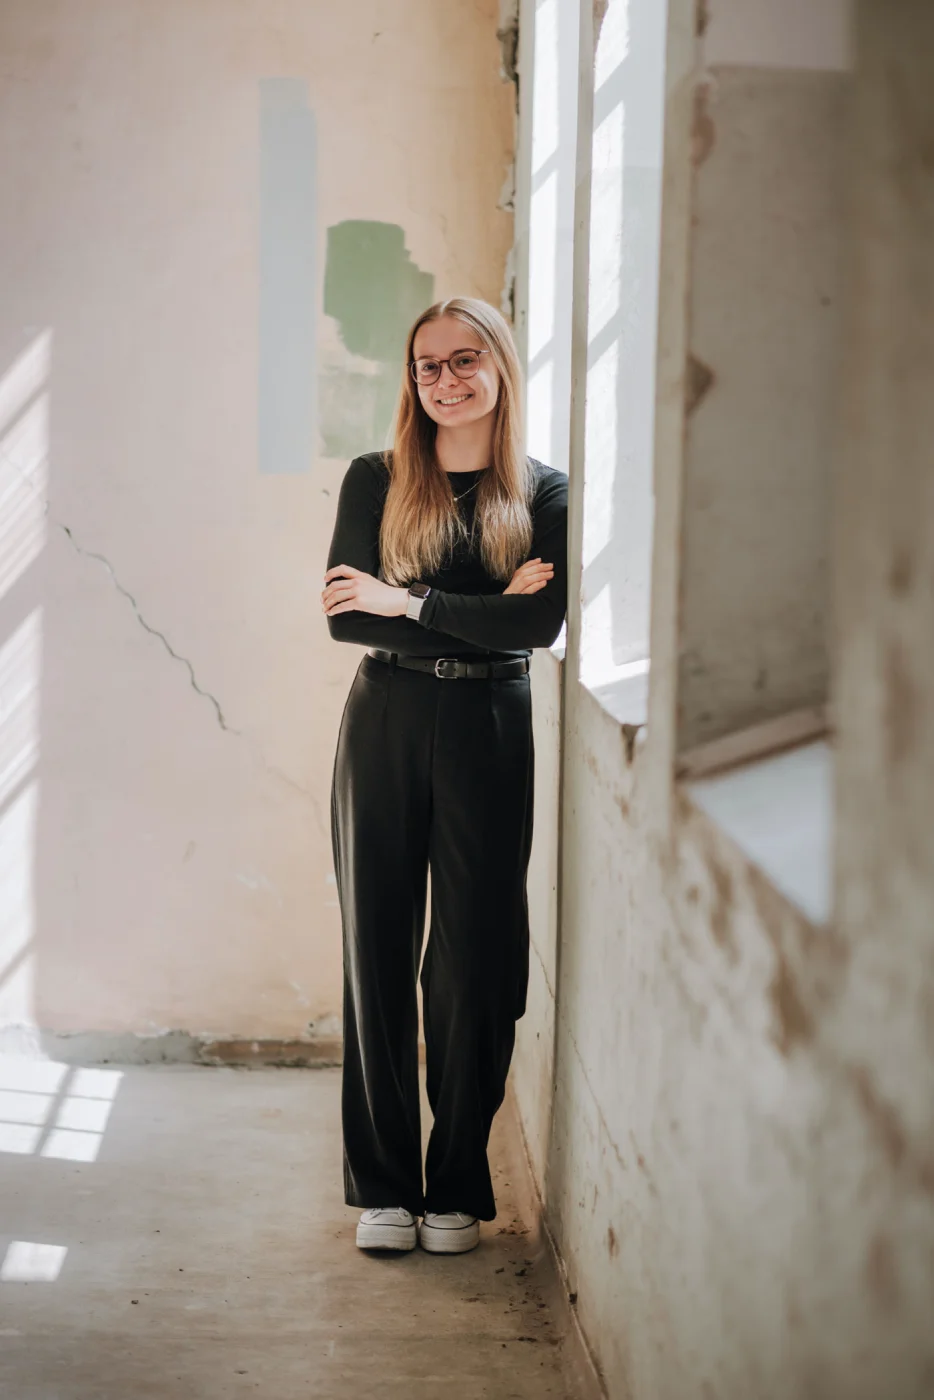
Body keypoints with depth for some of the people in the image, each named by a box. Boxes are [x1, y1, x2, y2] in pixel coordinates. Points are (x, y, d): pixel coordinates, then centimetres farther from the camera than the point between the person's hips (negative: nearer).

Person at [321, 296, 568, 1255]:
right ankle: (383, 1186, 12)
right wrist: (484, 615, -12)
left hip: (489, 735, 0)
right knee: (379, 950, 3)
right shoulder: (376, 481, 5)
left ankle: (458, 1186, 14)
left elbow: (544, 620, -11)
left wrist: (409, 603, -13)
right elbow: (345, 617, -6)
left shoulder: (544, 492, 4)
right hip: (384, 729, 1)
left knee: (475, 959, 2)